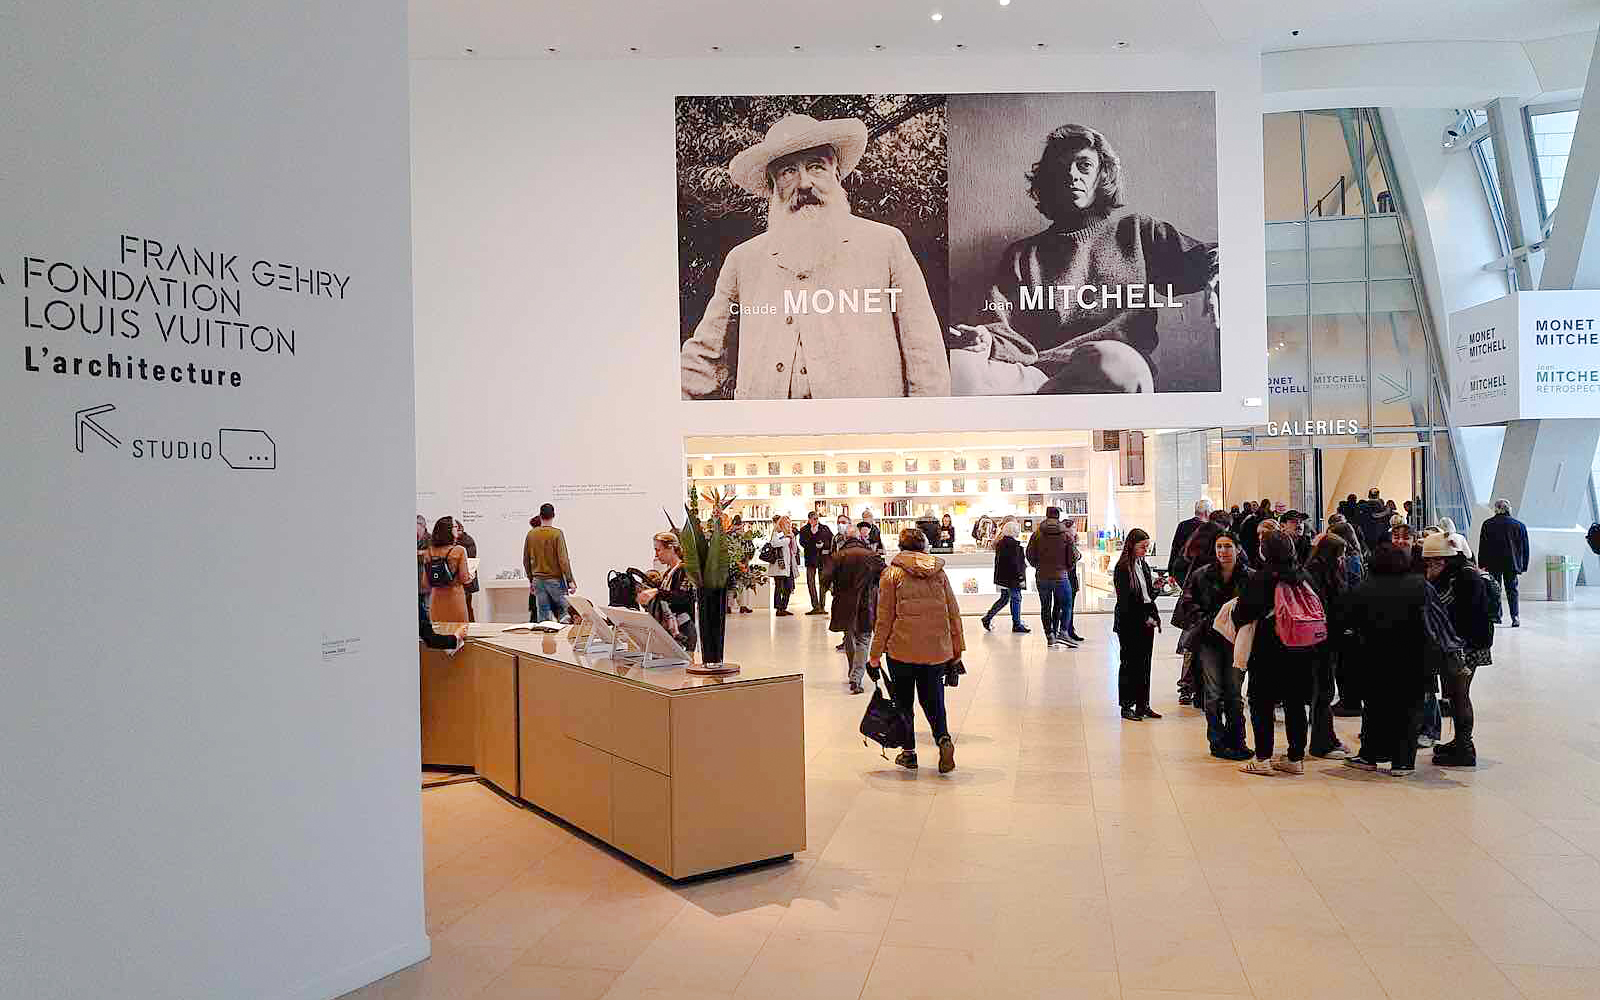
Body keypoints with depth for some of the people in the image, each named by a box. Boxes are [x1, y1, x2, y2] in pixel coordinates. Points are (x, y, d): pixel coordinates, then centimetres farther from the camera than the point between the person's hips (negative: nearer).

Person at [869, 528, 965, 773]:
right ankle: (944, 738, -11)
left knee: (903, 701, 12)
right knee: (933, 699, 12)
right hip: (937, 649, 3)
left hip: (903, 649, -3)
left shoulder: (892, 574, -2)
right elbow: (953, 613, 9)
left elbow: (884, 617, -3)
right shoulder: (939, 573, 7)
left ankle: (909, 752, 16)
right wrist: (957, 649, 17)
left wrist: (876, 654, 3)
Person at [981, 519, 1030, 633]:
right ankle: (1017, 625, 8)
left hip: (1002, 577, 9)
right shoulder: (1012, 544, -18)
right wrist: (1020, 578, -18)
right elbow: (1014, 563, -21)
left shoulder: (1001, 542, 10)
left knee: (1004, 598, 18)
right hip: (1012, 578, -9)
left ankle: (988, 617, 15)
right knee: (1016, 598, 1)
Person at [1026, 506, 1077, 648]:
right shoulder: (1066, 533, -5)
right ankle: (1062, 632, -1)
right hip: (1060, 576, -1)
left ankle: (1050, 636, 10)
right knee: (1066, 605, 13)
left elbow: (1030, 554, 0)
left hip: (1042, 576, 1)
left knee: (1045, 607, 11)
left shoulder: (1037, 534, -3)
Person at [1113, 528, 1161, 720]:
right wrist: (1144, 618, -12)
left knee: (1144, 664, 8)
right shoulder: (1122, 568, -9)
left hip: (1146, 622, 6)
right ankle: (1126, 706, 8)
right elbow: (1125, 599, -12)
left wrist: (1154, 617, -1)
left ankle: (1143, 704, 15)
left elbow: (1148, 596, 14)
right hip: (1130, 623, -6)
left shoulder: (1143, 566, 12)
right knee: (1129, 664, 1)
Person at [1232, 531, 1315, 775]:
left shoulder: (1262, 578, -14)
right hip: (1300, 652, 5)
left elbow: (1244, 611, -17)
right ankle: (1296, 758, 18)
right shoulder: (1303, 576, 3)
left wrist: (1237, 620, 3)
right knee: (1295, 703, 12)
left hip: (1268, 651, -5)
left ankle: (1262, 758, 5)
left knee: (1262, 703, 4)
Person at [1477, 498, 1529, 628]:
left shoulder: (1488, 524, 0)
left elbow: (1482, 546, 0)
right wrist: (1523, 567, 11)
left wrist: (1482, 564, 4)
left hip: (1493, 563, -1)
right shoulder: (1519, 525, 4)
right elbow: (1524, 548, 7)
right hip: (1512, 563, 1)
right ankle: (1515, 617, -3)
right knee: (1512, 590, 6)